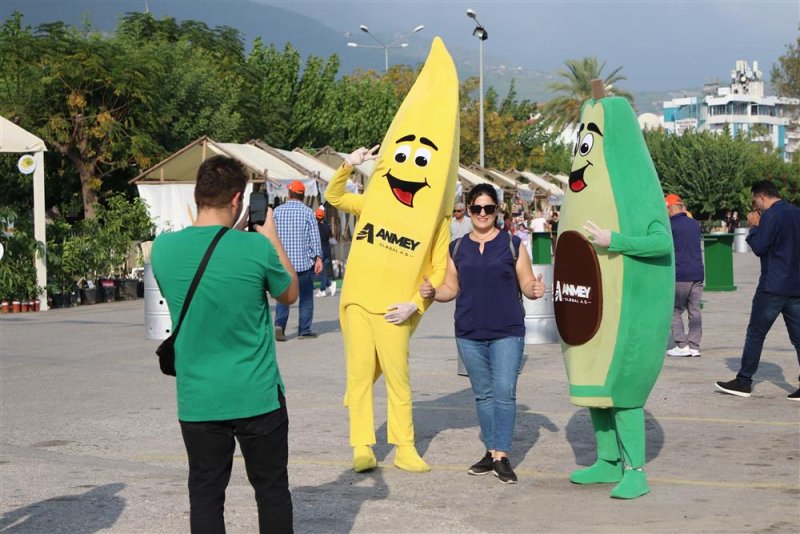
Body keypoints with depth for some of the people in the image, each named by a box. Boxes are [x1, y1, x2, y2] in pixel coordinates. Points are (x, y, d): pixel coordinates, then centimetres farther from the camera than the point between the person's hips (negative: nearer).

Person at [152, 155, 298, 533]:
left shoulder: (164, 247, -5)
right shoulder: (256, 247, -14)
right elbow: (290, 295, 4)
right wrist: (271, 236, 13)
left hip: (198, 400, 2)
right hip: (257, 397, -2)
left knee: (205, 495, 10)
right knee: (272, 489, 12)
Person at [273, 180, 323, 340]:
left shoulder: (277, 211, 2)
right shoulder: (307, 212, -4)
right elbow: (314, 237, -6)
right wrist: (318, 257, -3)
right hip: (304, 261, -2)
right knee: (306, 296, 8)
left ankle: (279, 324, -12)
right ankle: (304, 330, 7)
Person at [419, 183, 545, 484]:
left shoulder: (513, 245, 2)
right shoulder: (457, 249, 10)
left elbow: (526, 285, 4)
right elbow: (451, 289, 13)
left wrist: (535, 290, -18)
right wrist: (432, 293, -7)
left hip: (507, 332, -3)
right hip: (469, 334, 3)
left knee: (504, 391, -10)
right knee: (483, 394, 10)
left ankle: (502, 456, -7)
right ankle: (491, 453, 19)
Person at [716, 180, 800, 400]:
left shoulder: (771, 216, -12)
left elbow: (759, 247, -13)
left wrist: (754, 226, 0)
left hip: (773, 287, -7)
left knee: (755, 333, 3)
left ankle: (744, 382, 7)